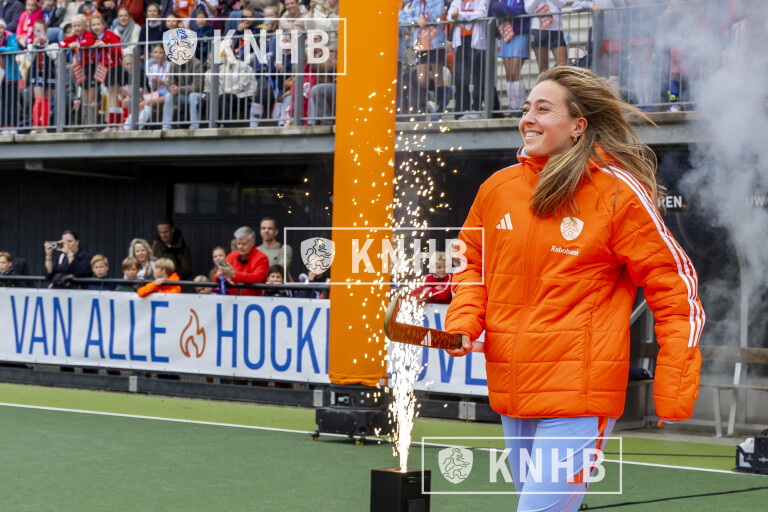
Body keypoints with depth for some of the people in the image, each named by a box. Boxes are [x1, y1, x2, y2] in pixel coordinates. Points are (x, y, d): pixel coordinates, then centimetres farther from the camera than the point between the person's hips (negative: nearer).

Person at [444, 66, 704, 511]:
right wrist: (464, 323, 2)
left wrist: (674, 396, -8)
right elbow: (474, 264, 22)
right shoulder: (498, 189, 5)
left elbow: (675, 286, -4)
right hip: (513, 391, 6)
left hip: (577, 392, -5)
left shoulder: (618, 192, -7)